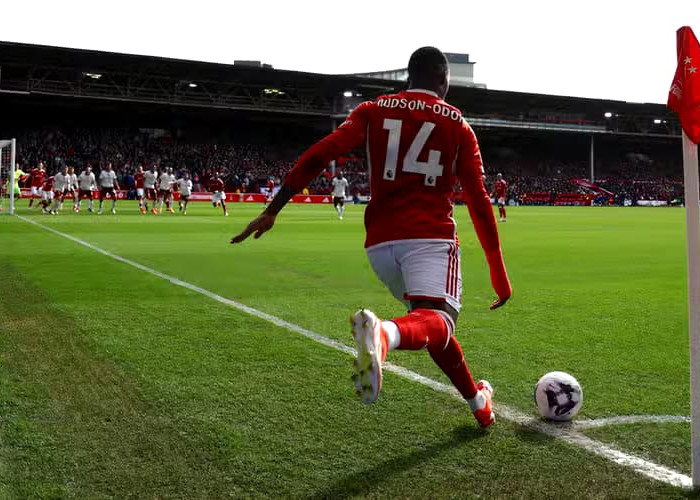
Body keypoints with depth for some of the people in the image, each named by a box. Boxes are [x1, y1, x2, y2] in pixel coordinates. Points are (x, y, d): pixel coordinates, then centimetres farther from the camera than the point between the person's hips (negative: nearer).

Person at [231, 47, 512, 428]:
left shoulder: (373, 111, 13)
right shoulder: (457, 125, 10)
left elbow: (320, 153, -3)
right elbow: (478, 202, 5)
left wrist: (272, 210, -3)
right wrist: (499, 272, 11)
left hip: (381, 240, 4)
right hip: (430, 237, -4)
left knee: (429, 321, 22)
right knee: (437, 322, -22)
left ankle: (478, 401, 32)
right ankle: (384, 333, -56)